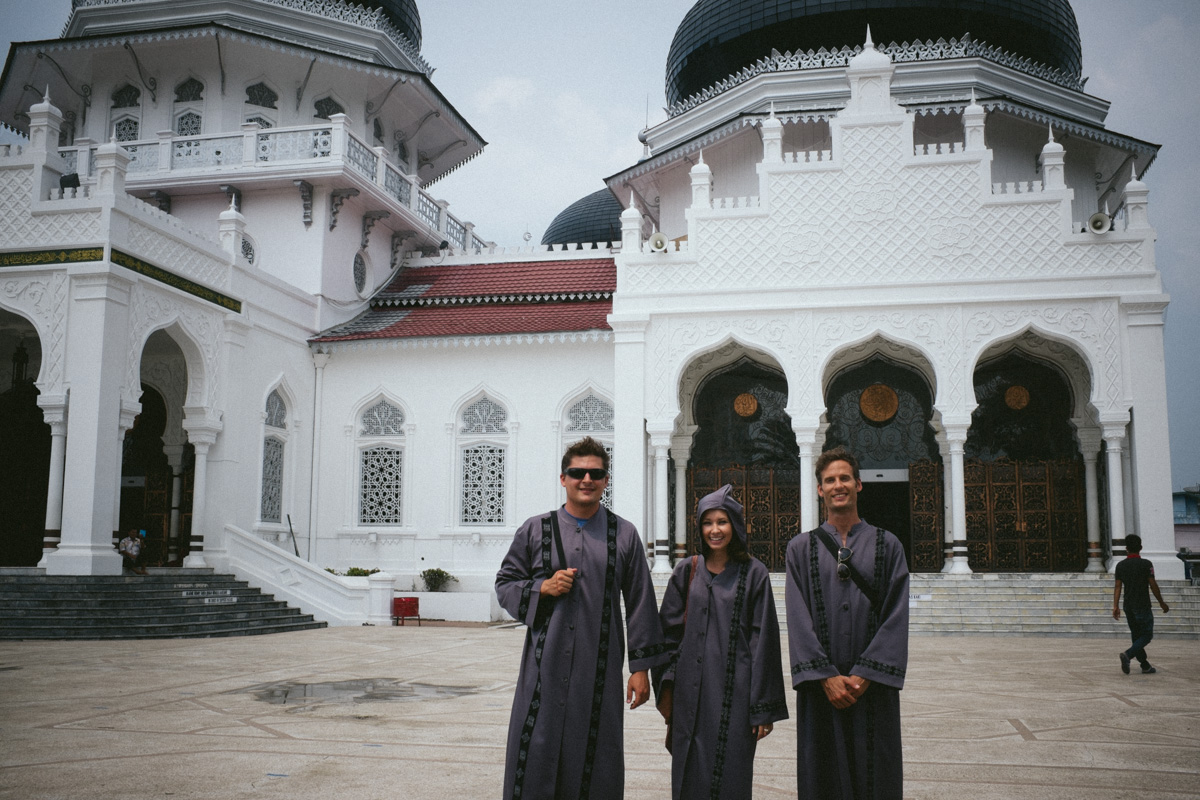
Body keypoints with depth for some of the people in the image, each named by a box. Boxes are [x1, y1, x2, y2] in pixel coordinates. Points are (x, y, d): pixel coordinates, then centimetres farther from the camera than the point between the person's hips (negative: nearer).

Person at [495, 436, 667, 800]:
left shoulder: (624, 534, 5)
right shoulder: (535, 530, 5)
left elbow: (640, 603, 6)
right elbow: (504, 583, 11)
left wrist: (641, 666, 3)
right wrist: (541, 588, -9)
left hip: (600, 670, 0)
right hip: (545, 668, 0)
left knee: (595, 768, 6)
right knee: (536, 760, 3)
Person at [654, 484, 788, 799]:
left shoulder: (754, 573, -1)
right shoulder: (687, 571, 7)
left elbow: (764, 640, -2)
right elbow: (670, 631, 9)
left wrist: (764, 707, -5)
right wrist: (666, 690, 2)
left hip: (735, 690, -2)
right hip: (691, 692, 2)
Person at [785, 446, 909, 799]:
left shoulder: (887, 546, 6)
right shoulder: (801, 548, 6)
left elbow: (896, 617, -2)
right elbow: (798, 617, -2)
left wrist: (864, 675, -12)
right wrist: (826, 677, -12)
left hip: (872, 686, 0)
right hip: (821, 687, 0)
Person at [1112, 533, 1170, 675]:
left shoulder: (1120, 565, 3)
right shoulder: (1146, 564, -10)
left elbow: (1118, 586, 1)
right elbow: (1153, 585, -8)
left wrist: (1115, 606, 1)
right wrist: (1162, 603, 3)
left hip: (1128, 606, 5)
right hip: (1143, 605, -5)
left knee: (1136, 635, 13)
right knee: (1147, 635, 1)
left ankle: (1145, 666, 15)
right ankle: (1128, 655, -21)